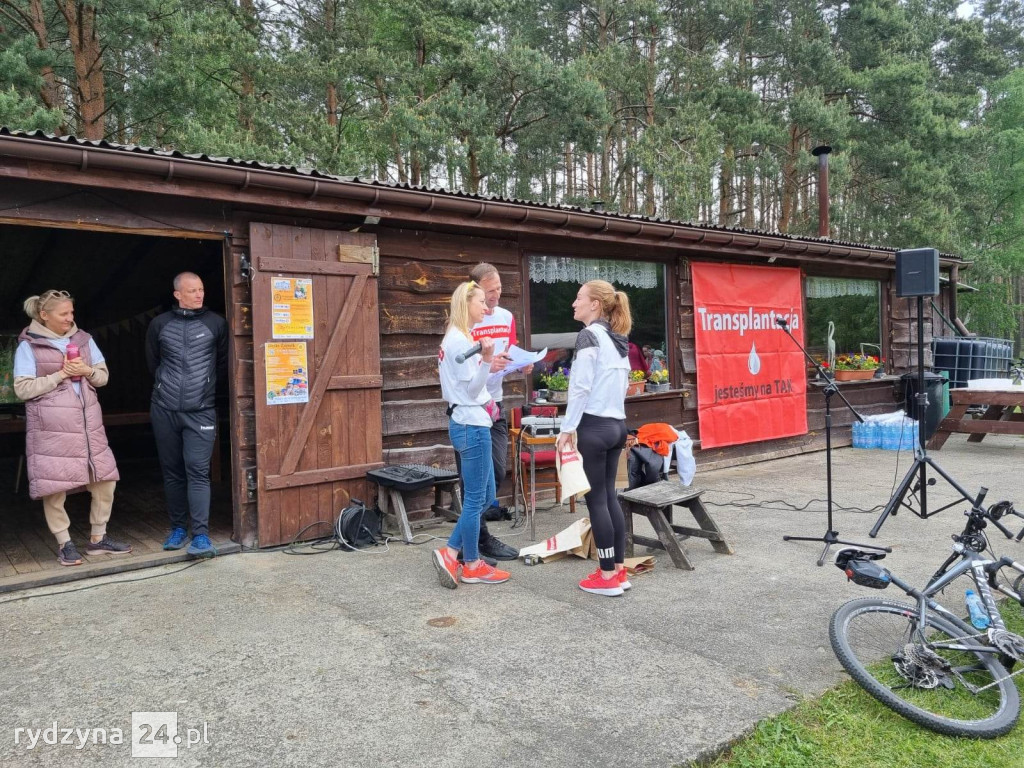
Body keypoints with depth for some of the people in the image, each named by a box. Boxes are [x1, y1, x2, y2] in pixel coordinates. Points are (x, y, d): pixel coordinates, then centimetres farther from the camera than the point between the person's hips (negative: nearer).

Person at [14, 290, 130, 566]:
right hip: (50, 428, -4)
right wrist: (60, 374, -13)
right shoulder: (28, 346, -1)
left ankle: (98, 538, 20)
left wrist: (87, 371, -8)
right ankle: (64, 543, 16)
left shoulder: (84, 339, 11)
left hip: (88, 424, 5)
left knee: (105, 479, 4)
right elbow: (22, 389, -7)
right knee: (54, 486, -1)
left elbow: (103, 376, 12)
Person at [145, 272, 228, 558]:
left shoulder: (216, 323, 2)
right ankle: (178, 528, 21)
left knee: (198, 471, -9)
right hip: (164, 409, 2)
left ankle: (201, 535, -10)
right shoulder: (159, 325, 6)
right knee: (172, 471, 9)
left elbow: (223, 363, 10)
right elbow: (153, 363, 18)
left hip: (200, 411, -2)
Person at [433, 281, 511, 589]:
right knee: (475, 498, 0)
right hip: (472, 425, -11)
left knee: (484, 496, 14)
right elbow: (472, 389, -19)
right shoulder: (461, 340, -15)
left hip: (468, 423, 11)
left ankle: (450, 553, 16)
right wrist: (486, 358, -31)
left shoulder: (456, 338, 16)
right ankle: (472, 566, 13)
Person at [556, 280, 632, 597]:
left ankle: (608, 576, 7)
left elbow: (580, 386, -16)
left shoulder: (589, 335, -11)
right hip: (617, 425, 8)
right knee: (609, 495, 14)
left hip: (594, 426, -8)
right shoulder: (618, 339, 13)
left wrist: (567, 428, -12)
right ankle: (619, 570, 19)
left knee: (596, 499, 0)